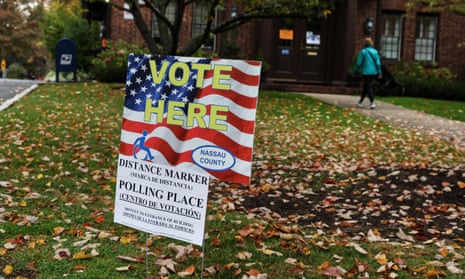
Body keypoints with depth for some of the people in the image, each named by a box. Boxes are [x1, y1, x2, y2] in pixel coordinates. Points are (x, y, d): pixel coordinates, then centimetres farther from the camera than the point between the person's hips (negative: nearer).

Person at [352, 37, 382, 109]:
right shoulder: (375, 51, 3)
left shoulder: (363, 51, -8)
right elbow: (378, 63, 1)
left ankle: (372, 102, -18)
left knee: (368, 87, -3)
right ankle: (361, 101, 31)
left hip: (365, 72, -5)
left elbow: (358, 63, -7)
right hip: (373, 72, 5)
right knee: (365, 86, 19)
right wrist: (379, 73, 7)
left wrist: (354, 71, 4)